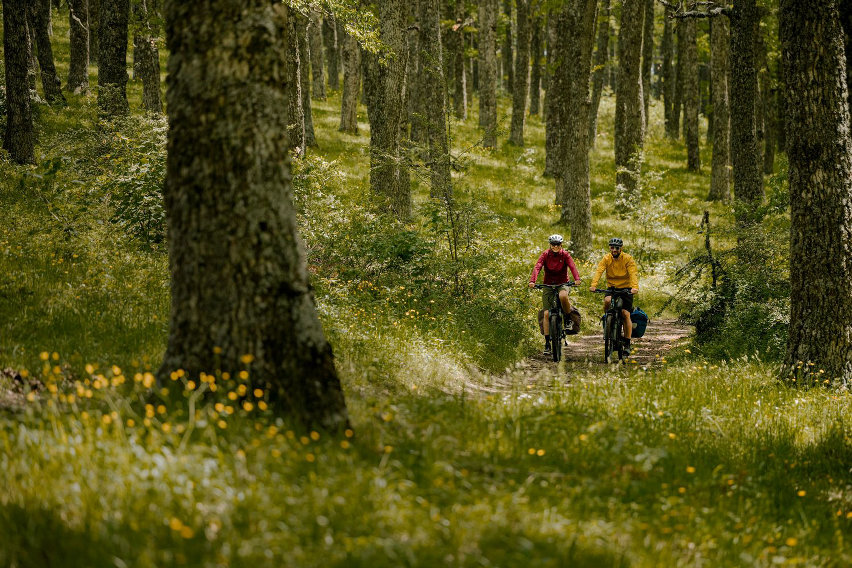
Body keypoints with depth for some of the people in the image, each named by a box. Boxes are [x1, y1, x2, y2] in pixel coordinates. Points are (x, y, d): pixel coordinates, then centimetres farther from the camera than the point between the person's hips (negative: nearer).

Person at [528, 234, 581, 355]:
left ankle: (568, 318, -10)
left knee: (563, 296, -38)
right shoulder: (545, 255, -8)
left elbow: (572, 266, -22)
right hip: (548, 285, 1)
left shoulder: (565, 255, -8)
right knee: (546, 313, -7)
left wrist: (577, 279, -41)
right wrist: (532, 281, -38)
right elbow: (537, 267, -21)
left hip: (562, 283, -1)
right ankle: (547, 342, -1)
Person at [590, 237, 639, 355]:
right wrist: (593, 285, -37)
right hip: (612, 287, 2)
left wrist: (635, 287, -42)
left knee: (626, 314, -11)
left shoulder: (628, 259, -12)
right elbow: (598, 271, -19)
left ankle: (627, 344, -3)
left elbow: (633, 274, -23)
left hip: (626, 288, -2)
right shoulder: (606, 259, -6)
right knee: (607, 301, -32)